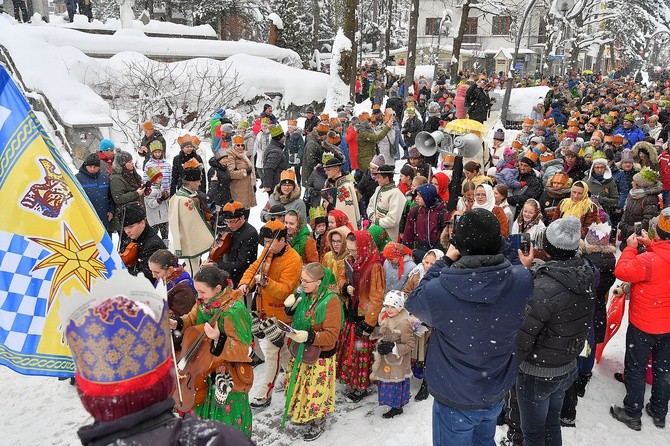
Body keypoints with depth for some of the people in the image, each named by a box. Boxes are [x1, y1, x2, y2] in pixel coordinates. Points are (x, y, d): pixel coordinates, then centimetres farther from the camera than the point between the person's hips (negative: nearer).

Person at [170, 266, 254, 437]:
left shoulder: (234, 311, -29)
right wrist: (177, 323, -5)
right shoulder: (204, 302, -6)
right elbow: (193, 321, 13)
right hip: (205, 370, 7)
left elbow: (241, 348, -27)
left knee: (225, 416, 10)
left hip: (227, 377, -7)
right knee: (205, 408, 26)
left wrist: (218, 339, -40)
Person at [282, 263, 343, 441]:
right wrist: (289, 306, -9)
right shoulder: (302, 294, -4)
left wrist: (308, 336, -34)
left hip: (320, 355, -6)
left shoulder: (331, 300, -23)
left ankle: (319, 423, 34)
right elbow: (295, 319, 12)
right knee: (299, 386, 21)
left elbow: (331, 335, -22)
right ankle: (302, 415, 46)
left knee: (316, 390, 9)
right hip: (301, 351, 6)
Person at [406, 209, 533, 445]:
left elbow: (414, 301, -9)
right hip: (496, 394, 4)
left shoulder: (439, 291, -33)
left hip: (454, 400, -3)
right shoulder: (523, 280, -23)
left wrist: (445, 261, -7)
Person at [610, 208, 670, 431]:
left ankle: (632, 413, 22)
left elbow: (622, 271, -21)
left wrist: (631, 247, -11)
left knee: (635, 369, 10)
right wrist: (649, 245, 4)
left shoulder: (649, 260, -31)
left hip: (643, 326, -6)